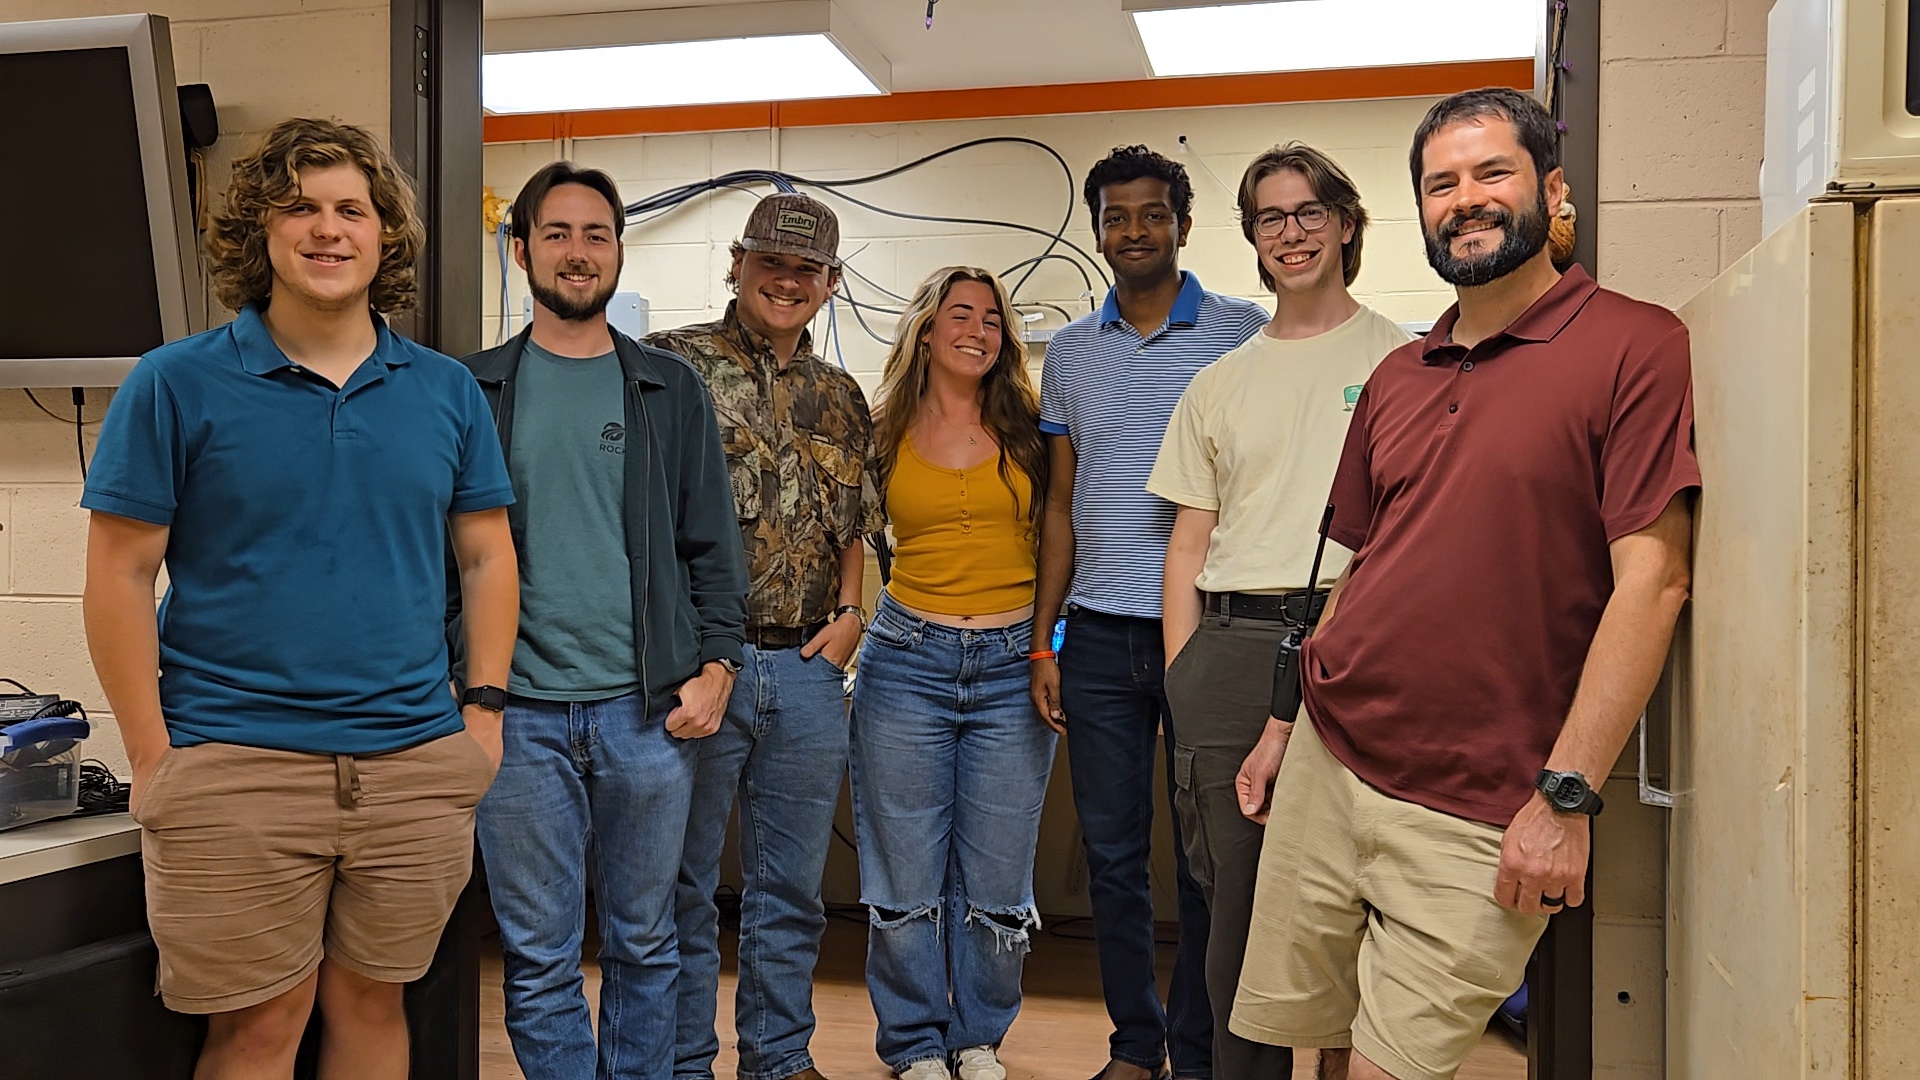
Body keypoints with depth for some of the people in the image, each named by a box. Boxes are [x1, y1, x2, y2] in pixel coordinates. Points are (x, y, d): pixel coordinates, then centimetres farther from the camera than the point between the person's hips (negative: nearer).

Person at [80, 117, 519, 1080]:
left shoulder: (448, 391, 7)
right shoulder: (177, 383, -2)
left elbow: (486, 557, 12)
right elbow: (121, 576, -2)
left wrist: (483, 708, 3)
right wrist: (154, 759, -6)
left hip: (417, 760, 3)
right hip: (233, 767, -2)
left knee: (371, 1003, 15)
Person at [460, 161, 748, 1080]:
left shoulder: (670, 389, 9)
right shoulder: (474, 388, 7)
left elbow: (711, 542, 8)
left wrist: (715, 665, -3)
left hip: (648, 709, 1)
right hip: (519, 710, 0)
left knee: (644, 943, 11)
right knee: (539, 955, 6)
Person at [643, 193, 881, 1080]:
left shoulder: (840, 399, 15)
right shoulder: (674, 365, -2)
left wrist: (848, 614, 4)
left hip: (808, 666, 5)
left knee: (792, 884, 14)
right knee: (683, 881, 6)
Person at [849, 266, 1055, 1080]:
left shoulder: (1026, 427, 5)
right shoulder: (885, 434, 5)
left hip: (1012, 663, 0)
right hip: (908, 660, 0)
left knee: (996, 876, 7)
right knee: (907, 874, 5)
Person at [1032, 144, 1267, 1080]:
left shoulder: (1245, 334, 1)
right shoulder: (1069, 351, 12)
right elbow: (1060, 504, 13)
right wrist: (1042, 639, 7)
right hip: (1100, 635, 3)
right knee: (1112, 852, 9)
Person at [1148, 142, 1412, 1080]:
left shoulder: (1403, 360, 7)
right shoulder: (1221, 382, 16)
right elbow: (1188, 544, 14)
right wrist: (1181, 681, 5)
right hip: (1232, 647, 3)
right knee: (1235, 893, 6)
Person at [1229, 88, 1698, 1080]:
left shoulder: (1635, 346, -7)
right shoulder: (1395, 379, 13)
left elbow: (1651, 579, -13)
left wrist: (1566, 796, -17)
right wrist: (1281, 729, 17)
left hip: (1478, 814, -5)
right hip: (1325, 768, 6)